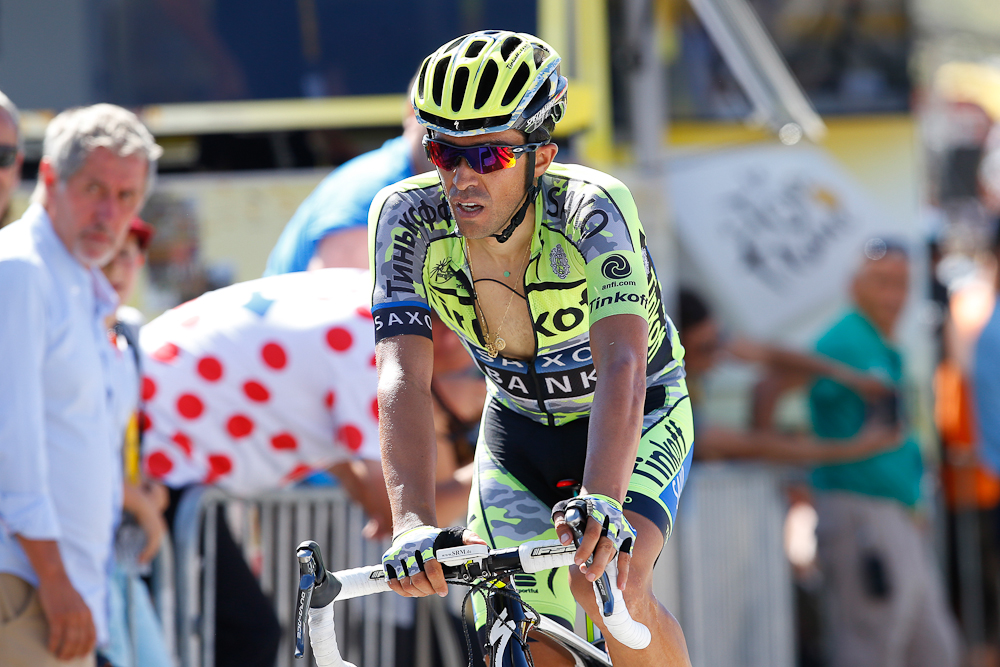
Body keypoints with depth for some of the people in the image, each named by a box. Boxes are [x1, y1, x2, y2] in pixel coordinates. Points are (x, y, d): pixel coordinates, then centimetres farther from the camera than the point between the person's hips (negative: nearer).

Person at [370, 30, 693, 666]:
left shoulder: (591, 208, -33)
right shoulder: (407, 216, -25)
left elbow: (622, 363, -46)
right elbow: (404, 377, -35)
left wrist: (601, 500, -63)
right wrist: (414, 523, -51)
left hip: (639, 418, -3)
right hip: (518, 422, 3)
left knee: (608, 582, -28)